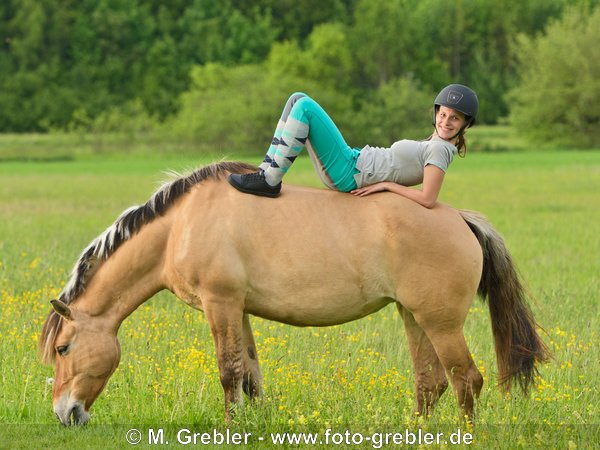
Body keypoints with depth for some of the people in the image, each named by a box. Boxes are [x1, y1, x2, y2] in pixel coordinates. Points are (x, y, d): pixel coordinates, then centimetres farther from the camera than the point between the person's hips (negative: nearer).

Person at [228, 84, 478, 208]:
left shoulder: (439, 151, -13)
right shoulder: (433, 145, 15)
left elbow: (427, 199, -22)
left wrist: (386, 184, -14)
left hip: (349, 173, -10)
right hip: (352, 161, 10)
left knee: (305, 107, -18)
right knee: (297, 100, 11)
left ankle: (269, 180, -15)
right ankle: (268, 172, 4)